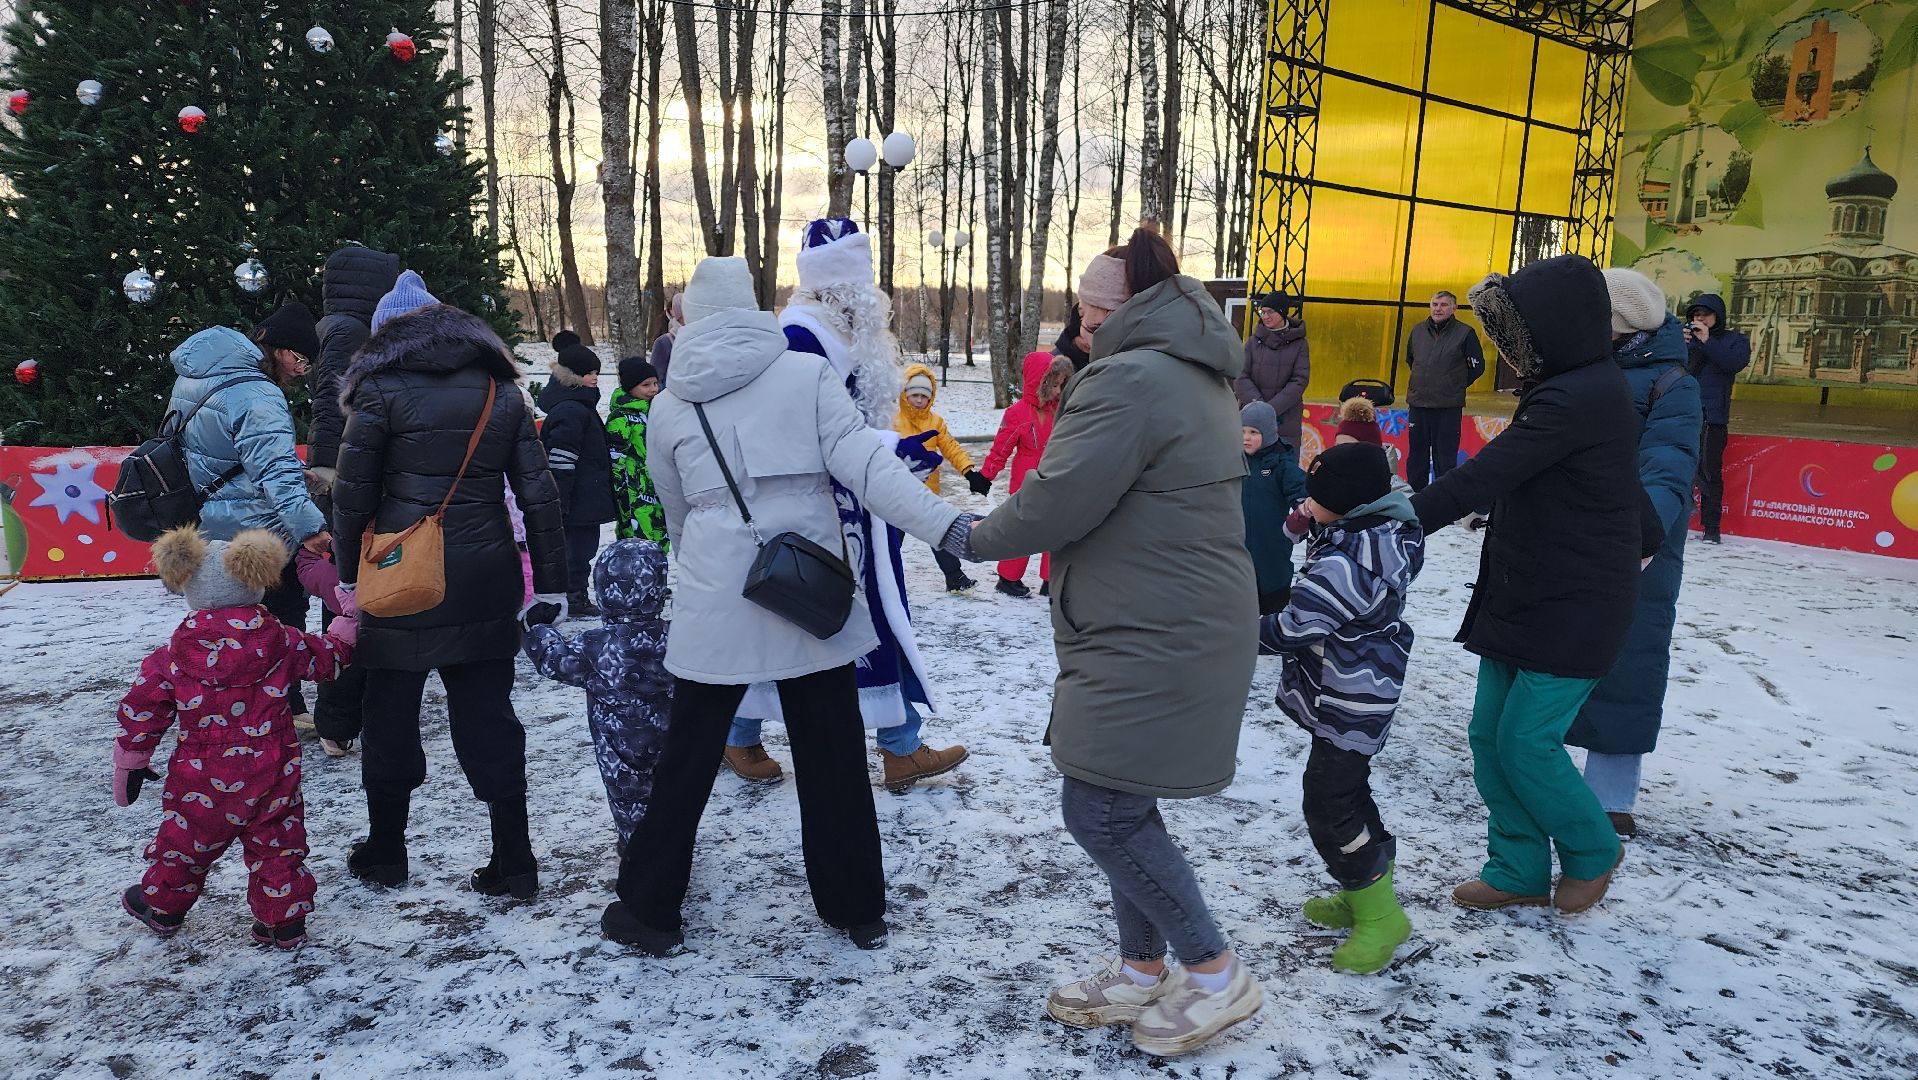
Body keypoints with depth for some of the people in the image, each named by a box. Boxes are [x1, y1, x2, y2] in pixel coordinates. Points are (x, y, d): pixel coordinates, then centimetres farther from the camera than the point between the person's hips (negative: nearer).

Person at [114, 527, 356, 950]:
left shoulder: (173, 657, -8)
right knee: (276, 843, 11)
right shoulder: (281, 642, -9)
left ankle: (162, 906, 41)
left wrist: (130, 763, 13)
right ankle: (284, 920, 17)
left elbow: (141, 711, 0)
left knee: (185, 839, 20)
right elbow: (327, 658, 7)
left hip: (203, 777, 0)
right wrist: (346, 621, 24)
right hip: (271, 773, 0)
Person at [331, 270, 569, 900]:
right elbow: (538, 494, 3)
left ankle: (385, 850, 27)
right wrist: (551, 583, 6)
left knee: (390, 714, 13)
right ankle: (514, 863, 10)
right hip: (486, 582, 3)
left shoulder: (382, 391, -3)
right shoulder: (501, 392, 6)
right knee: (488, 717, 8)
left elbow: (353, 495, -4)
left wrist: (348, 571, 9)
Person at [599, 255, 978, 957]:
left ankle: (649, 910, 25)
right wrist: (946, 524, -20)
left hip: (716, 602, 1)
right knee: (834, 756, 11)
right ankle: (857, 909, 23)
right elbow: (862, 461, -14)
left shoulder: (669, 407, 7)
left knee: (688, 758, 14)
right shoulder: (807, 373, 0)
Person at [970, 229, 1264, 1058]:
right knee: (1120, 806, 16)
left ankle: (1216, 974, 13)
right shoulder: (1195, 375, 15)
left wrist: (978, 538, -2)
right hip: (1175, 627, 10)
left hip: (1153, 640, -10)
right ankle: (1141, 972, 29)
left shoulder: (1129, 378, -18)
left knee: (1100, 811, -1)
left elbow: (1055, 502, -20)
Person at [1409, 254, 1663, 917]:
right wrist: (1642, 542, 34)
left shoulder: (1579, 398, -21)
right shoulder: (1588, 386, 11)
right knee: (1489, 734, 8)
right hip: (1524, 594, 10)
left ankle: (1593, 852, 24)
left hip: (1574, 608, -10)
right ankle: (1519, 871, 21)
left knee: (1527, 741, -2)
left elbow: (1482, 478, -27)